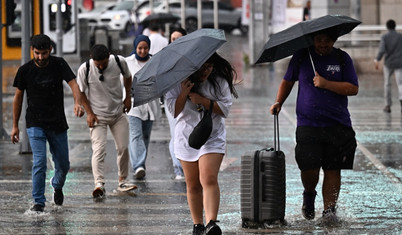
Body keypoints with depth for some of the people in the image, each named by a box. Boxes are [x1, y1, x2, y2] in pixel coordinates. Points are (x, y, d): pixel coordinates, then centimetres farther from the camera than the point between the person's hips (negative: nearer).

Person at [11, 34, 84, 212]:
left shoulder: (59, 65, -5)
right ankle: (38, 202, -8)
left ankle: (57, 185, 44)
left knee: (63, 165, 11)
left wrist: (78, 103, -37)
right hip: (35, 124, -2)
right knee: (39, 162, -16)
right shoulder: (25, 70, -6)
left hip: (58, 124, 2)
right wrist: (15, 126, 6)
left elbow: (73, 84, -15)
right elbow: (18, 97, 4)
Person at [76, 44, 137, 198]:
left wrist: (128, 97, 6)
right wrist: (89, 113, -10)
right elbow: (81, 92, -4)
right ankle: (99, 184, -25)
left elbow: (127, 77, 11)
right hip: (97, 116, -3)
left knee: (123, 148, 4)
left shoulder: (119, 62, -11)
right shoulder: (84, 69, -17)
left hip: (118, 113, 3)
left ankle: (122, 181, 20)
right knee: (99, 149, -16)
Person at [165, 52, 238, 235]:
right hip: (187, 136, 2)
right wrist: (184, 94, -25)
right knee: (192, 184, 8)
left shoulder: (219, 81, -4)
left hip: (212, 137, -2)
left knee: (209, 179, -19)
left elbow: (225, 108, -7)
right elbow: (173, 111, -9)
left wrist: (203, 101, -19)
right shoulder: (177, 82, -5)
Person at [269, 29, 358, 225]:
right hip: (308, 125, 0)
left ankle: (329, 209, 6)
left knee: (333, 169, -3)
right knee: (309, 169, -10)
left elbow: (353, 89, -2)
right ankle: (309, 194, 20)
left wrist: (326, 84, -13)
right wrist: (278, 102, 5)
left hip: (338, 125, 0)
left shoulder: (342, 59, 6)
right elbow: (287, 81, 20)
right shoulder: (302, 56, 8)